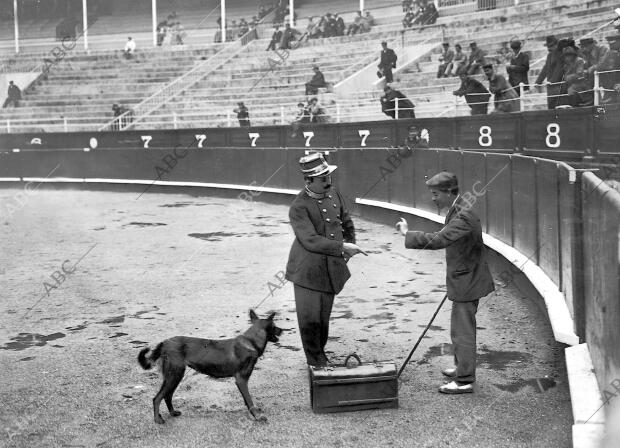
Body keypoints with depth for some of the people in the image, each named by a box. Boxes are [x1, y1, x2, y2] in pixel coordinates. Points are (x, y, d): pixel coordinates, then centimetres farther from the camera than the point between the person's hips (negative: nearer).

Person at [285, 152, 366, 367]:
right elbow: (311, 240, -24)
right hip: (308, 271, -5)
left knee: (323, 319, 13)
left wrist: (349, 250, 12)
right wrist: (342, 247, -27)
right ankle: (316, 362, 14)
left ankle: (321, 356, 31)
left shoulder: (334, 194, 5)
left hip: (331, 270, 5)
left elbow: (348, 225, 19)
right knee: (309, 319, -2)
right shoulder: (299, 207, -16)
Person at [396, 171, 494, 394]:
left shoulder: (463, 216, -25)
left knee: (462, 331, -3)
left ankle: (464, 381, 4)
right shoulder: (458, 210, 9)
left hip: (466, 283, -10)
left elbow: (438, 240, -35)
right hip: (465, 279, 10)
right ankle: (462, 367, 36)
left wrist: (408, 233, -27)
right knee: (462, 328, 22)